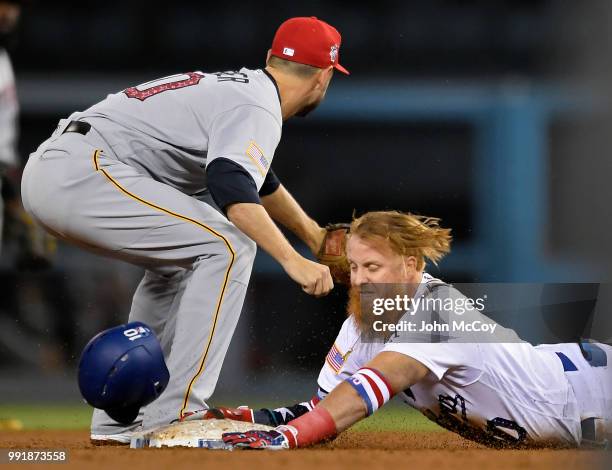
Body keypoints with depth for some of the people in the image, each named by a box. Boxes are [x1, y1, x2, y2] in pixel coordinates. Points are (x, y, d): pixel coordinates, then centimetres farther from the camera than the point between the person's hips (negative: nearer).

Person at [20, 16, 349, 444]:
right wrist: (292, 260, -33)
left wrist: (317, 239, 52)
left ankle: (119, 422, 22)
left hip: (46, 172, 10)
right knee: (228, 245, -11)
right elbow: (231, 188, -26)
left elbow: (258, 178, 43)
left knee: (176, 261, 26)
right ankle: (176, 415, -13)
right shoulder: (256, 108, -6)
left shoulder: (235, 87, 25)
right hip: (83, 173, -10)